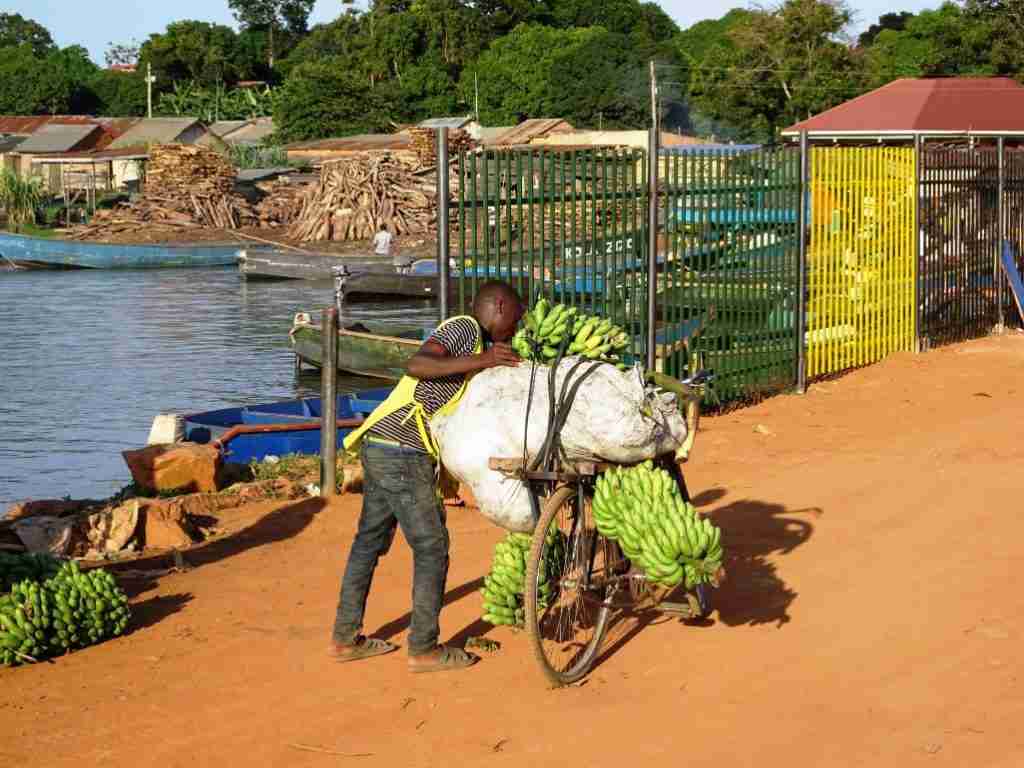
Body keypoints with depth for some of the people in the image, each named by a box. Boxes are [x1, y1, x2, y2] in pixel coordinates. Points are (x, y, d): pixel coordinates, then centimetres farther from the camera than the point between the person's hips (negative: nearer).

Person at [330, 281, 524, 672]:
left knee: (370, 541, 16)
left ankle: (345, 638, 25)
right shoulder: (465, 327, -8)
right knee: (431, 548, -2)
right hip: (403, 454, -10)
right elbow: (416, 365, -23)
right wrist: (481, 361, -25)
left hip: (379, 449, 10)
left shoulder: (481, 343, 20)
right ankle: (424, 649, 5)